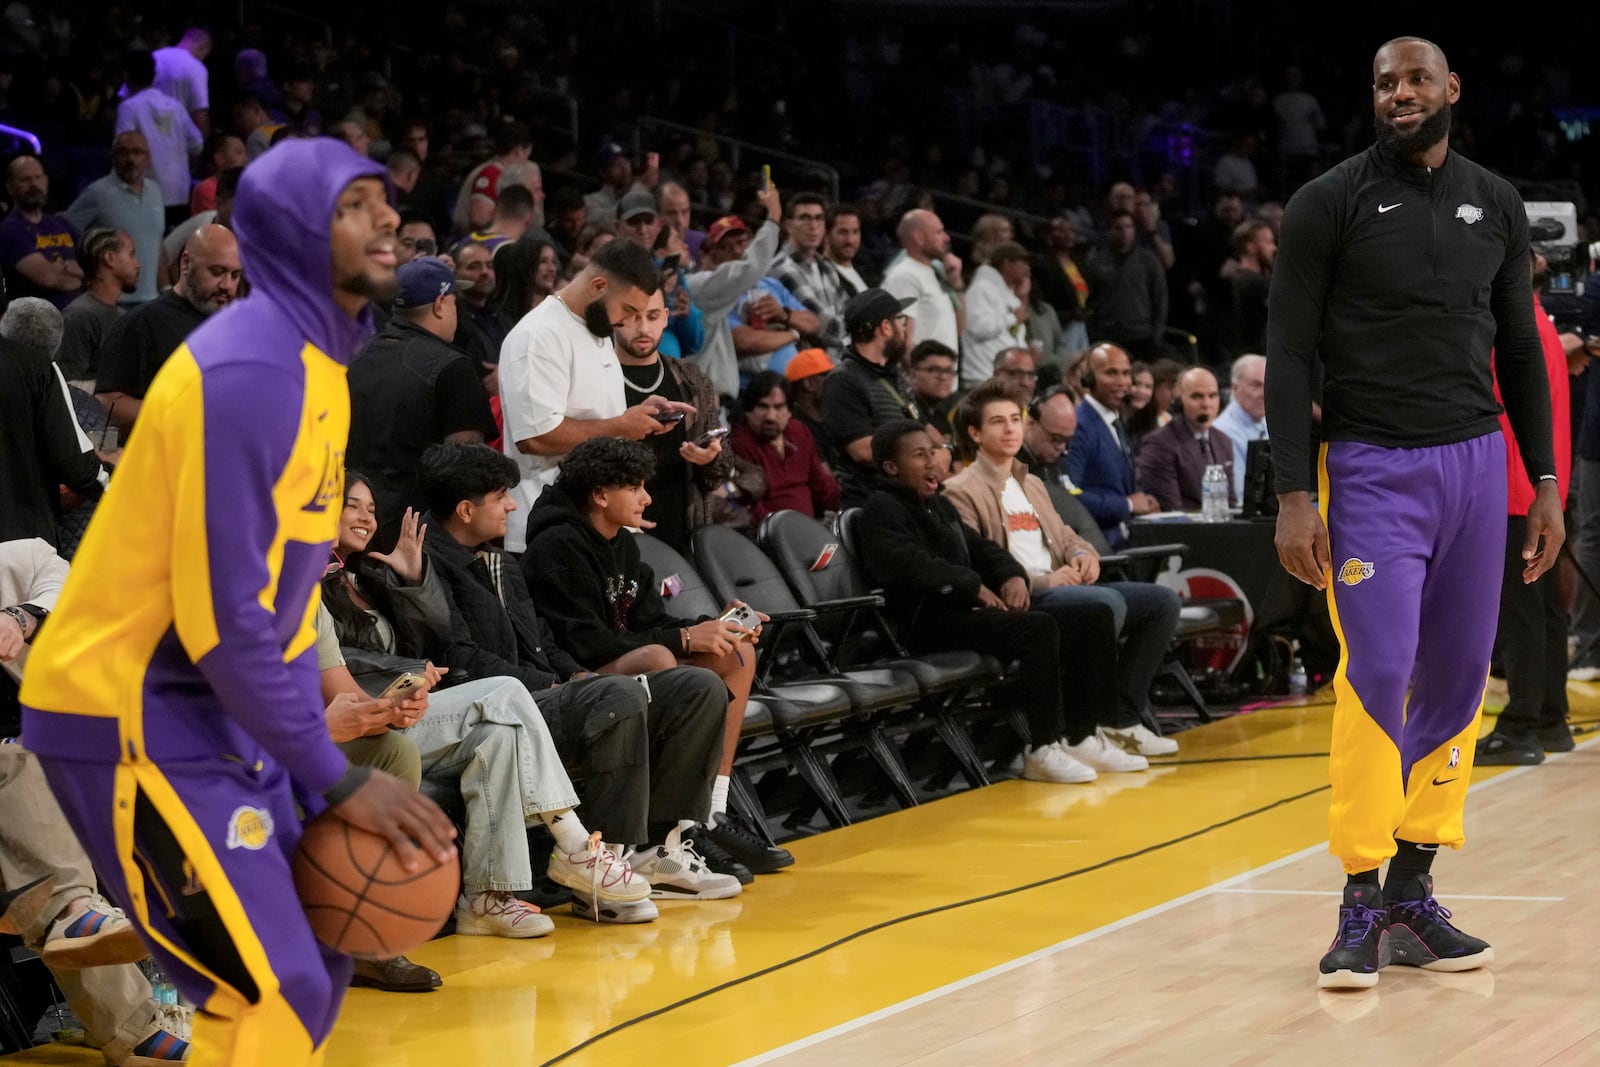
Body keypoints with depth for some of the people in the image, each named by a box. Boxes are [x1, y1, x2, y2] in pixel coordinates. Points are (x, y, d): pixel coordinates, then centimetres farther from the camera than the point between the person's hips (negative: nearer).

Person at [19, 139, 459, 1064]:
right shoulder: (250, 370, -21)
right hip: (128, 713, -10)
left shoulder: (317, 362, 11)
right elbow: (224, 619, -24)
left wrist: (319, 767, 9)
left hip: (219, 712, 10)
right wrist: (338, 776, -17)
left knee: (310, 974, 12)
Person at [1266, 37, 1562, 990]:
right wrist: (1294, 494, -12)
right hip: (1372, 470, -4)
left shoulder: (1496, 205, 9)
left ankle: (1412, 897, 14)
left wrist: (1545, 482, 10)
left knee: (1458, 680, 5)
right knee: (1377, 676, -11)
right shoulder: (1330, 203, -4)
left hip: (1475, 463, 5)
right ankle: (1363, 905, -4)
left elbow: (1521, 349, 15)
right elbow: (1290, 355, -5)